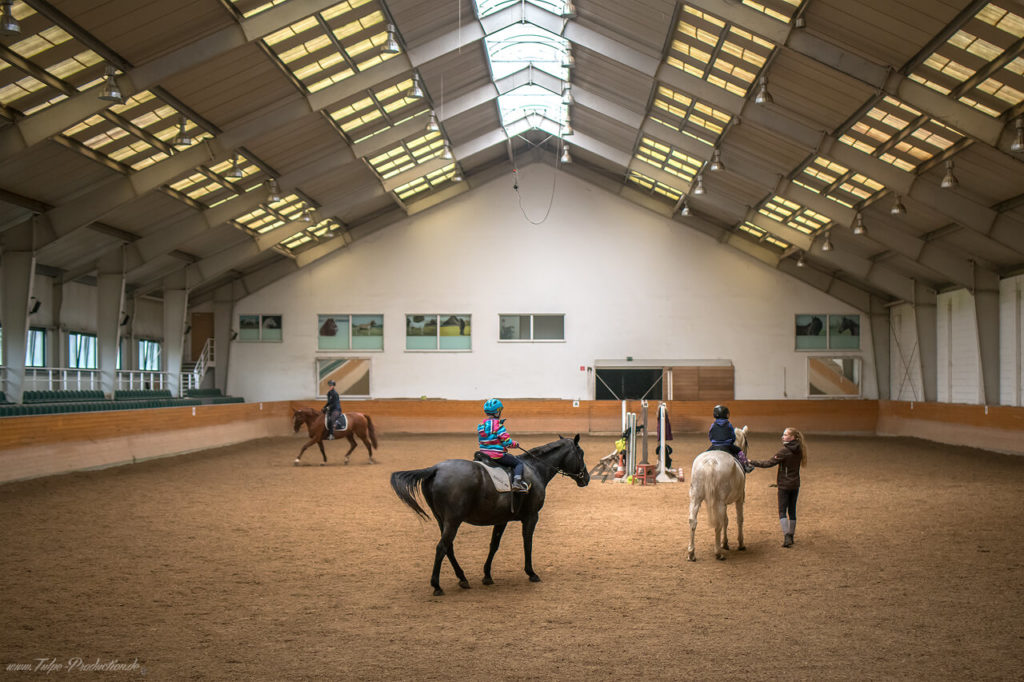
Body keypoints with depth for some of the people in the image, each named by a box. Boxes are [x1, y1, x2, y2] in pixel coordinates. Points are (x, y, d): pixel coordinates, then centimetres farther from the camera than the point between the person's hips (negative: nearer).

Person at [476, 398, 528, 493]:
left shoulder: (481, 425, 7)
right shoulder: (498, 425, -15)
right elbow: (507, 441, -17)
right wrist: (515, 444, 3)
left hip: (484, 453, 7)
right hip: (498, 455, -7)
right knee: (519, 463, 5)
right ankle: (517, 482, -14)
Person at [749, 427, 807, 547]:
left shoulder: (784, 450, -17)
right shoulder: (799, 450, 3)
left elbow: (769, 463, -19)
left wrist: (752, 462, -16)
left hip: (784, 485, -6)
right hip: (795, 484, 6)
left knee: (782, 511, -2)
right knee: (792, 511, 14)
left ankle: (786, 536, -13)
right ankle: (791, 535, 21)